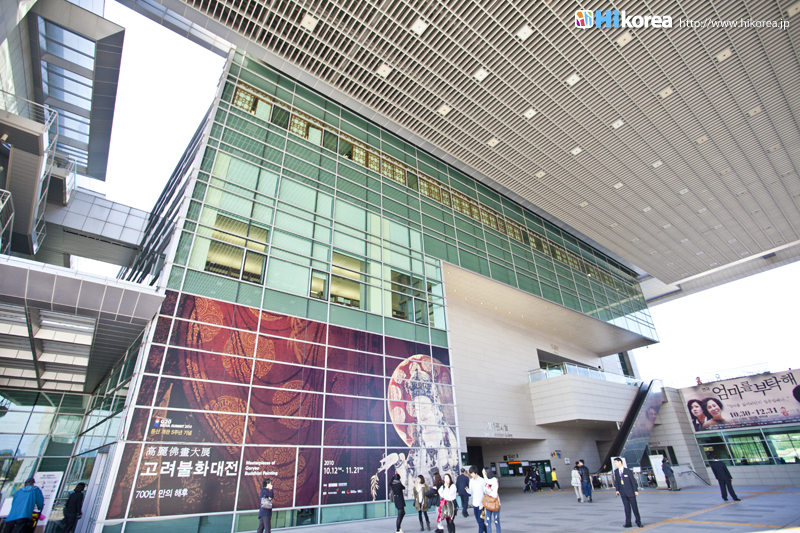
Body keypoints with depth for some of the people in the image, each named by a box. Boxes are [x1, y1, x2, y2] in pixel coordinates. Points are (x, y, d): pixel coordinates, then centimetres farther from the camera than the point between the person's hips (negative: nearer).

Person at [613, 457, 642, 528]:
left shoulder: (628, 471, -11)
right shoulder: (616, 471, 3)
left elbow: (633, 481, -7)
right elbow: (616, 481, 9)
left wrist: (636, 490, -7)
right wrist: (617, 490, 5)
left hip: (630, 491, -3)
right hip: (623, 492, 4)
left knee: (634, 506, 7)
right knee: (626, 508, 6)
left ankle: (638, 521, 23)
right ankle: (628, 523, 12)